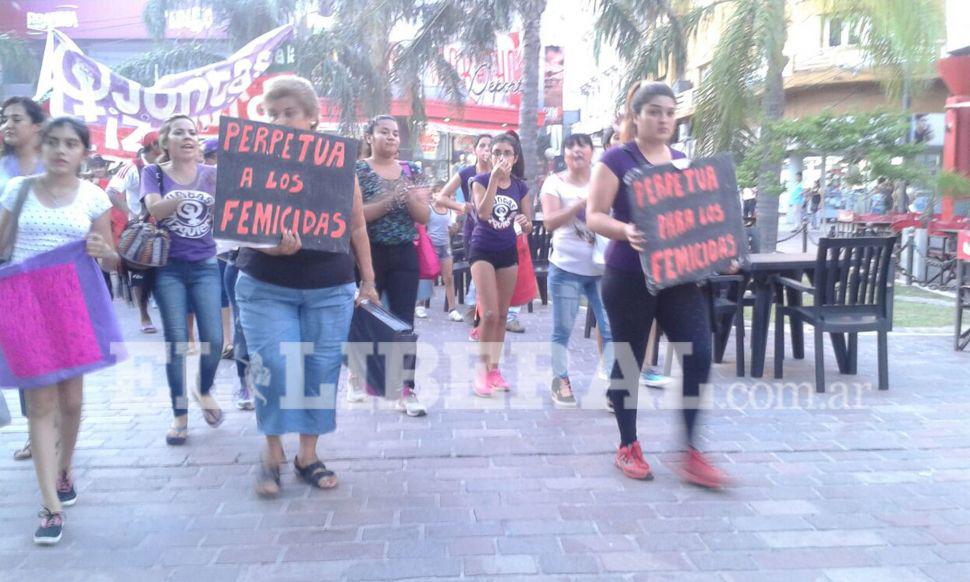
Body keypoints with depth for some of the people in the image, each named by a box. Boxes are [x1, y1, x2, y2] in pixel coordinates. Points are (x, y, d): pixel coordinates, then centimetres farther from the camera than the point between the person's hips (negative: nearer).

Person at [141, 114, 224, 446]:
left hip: (206, 266, 1)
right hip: (169, 268, -1)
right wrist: (191, 195, -32)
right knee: (176, 342, 0)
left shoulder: (211, 174, 5)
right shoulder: (154, 173, 1)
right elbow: (155, 208, -17)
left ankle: (205, 390, 25)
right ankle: (180, 414, 12)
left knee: (213, 339, -4)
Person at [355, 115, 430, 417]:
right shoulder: (358, 170, -3)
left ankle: (406, 390, 2)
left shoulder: (411, 170, 9)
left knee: (404, 322, -1)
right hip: (368, 254, -3)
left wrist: (409, 197, -14)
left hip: (405, 255, 3)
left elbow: (425, 216, 5)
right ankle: (360, 372, 31)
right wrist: (389, 200, -22)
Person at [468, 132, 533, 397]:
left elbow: (528, 227, 6)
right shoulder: (480, 180, -6)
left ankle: (494, 369, 21)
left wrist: (525, 223, -18)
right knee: (490, 314, -12)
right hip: (482, 250, -4)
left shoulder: (521, 187, 3)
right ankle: (481, 370, 2)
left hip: (508, 252, 4)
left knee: (502, 315, 9)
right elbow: (483, 212, -24)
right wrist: (494, 178, -25)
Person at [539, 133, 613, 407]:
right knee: (563, 329, 6)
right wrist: (581, 204, -24)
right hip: (567, 268, -2)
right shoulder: (555, 183, -1)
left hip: (603, 268, 2)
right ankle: (561, 381, 20)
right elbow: (550, 222, -13)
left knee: (611, 328, -1)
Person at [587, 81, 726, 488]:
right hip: (630, 277, -5)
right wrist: (626, 232, -30)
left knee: (699, 356, -4)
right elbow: (594, 216, -11)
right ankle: (628, 447, 23)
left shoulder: (685, 162, 13)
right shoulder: (617, 160, -5)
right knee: (628, 361, 6)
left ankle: (692, 454, 7)